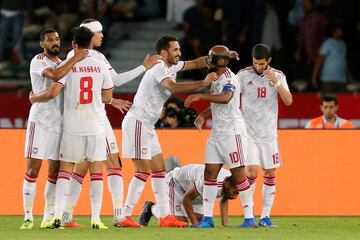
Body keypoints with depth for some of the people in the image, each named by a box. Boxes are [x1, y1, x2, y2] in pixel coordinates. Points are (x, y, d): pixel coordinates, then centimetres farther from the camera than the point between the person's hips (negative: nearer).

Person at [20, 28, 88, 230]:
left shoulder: (63, 64, 16)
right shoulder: (38, 62, -7)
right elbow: (55, 76, -27)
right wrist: (75, 59, -21)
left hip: (59, 123, 7)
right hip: (40, 121, -6)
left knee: (55, 172, 7)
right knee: (32, 170, -7)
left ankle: (49, 216, 13)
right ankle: (28, 216, -5)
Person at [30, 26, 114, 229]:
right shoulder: (101, 65, 2)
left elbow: (53, 92, -13)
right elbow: (108, 97, 7)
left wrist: (34, 98, 6)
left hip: (73, 127, -1)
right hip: (97, 125, 1)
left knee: (65, 169, 6)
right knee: (96, 171, 5)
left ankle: (58, 215, -4)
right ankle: (96, 218, 1)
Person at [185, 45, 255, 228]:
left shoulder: (228, 78, -14)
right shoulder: (216, 79, 15)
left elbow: (225, 98, -34)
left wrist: (200, 96, -36)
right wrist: (203, 115, 10)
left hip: (232, 132, -9)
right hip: (217, 132, 9)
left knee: (238, 173, -6)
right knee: (210, 173, 4)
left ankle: (249, 218, -1)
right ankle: (207, 218, 7)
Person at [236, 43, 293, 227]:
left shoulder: (278, 76, 1)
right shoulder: (243, 75, -5)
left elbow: (288, 101, -7)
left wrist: (276, 82, -19)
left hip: (269, 134, 3)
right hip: (249, 133, -3)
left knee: (270, 174, 3)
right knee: (252, 173, -14)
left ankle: (265, 216, 10)